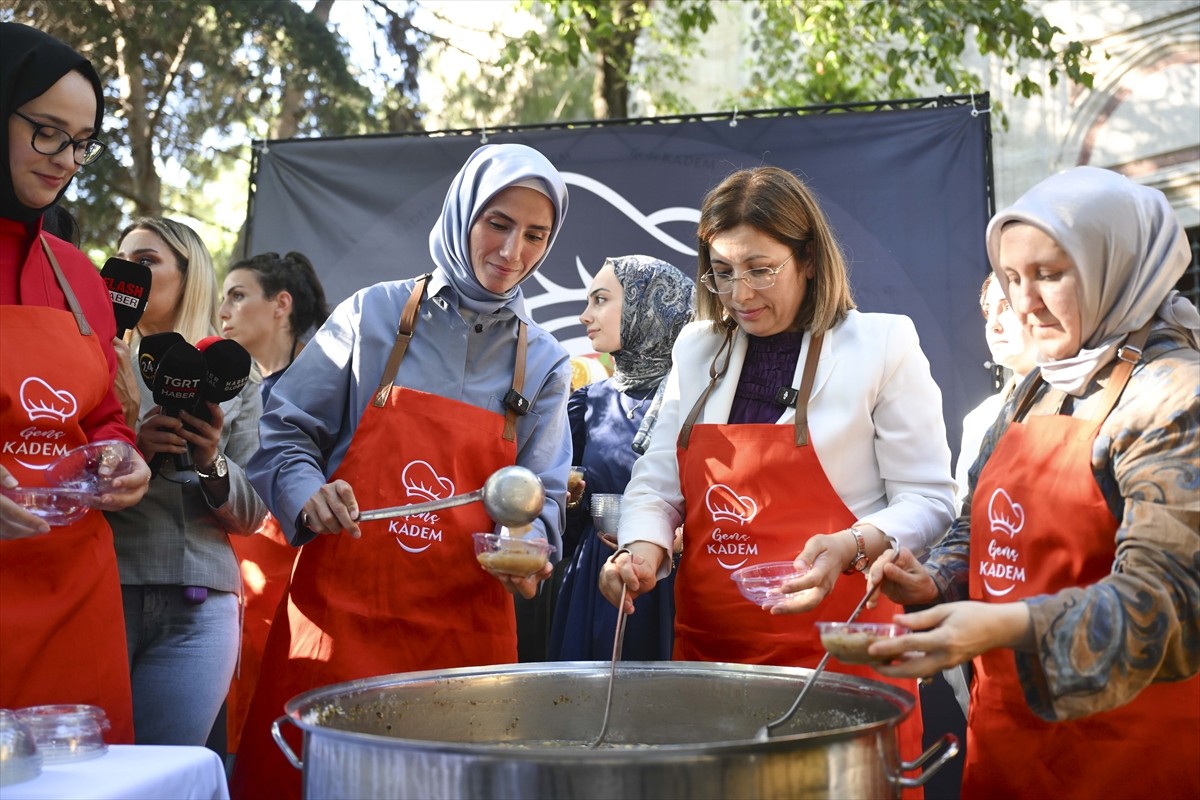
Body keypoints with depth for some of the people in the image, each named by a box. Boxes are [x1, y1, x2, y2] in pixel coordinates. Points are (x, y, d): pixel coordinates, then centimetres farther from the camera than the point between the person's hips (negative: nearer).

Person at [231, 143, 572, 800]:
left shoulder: (543, 363, 8)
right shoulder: (373, 315, 1)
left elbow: (541, 498, 8)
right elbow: (285, 431, 3)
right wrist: (307, 495, -15)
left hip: (462, 630, 2)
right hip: (337, 610, -1)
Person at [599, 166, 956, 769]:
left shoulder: (882, 345, -2)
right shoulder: (697, 350, 11)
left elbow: (926, 498, -4)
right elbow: (655, 486, 13)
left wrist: (849, 548, -21)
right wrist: (643, 550, -7)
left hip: (840, 650, -4)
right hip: (707, 648, 4)